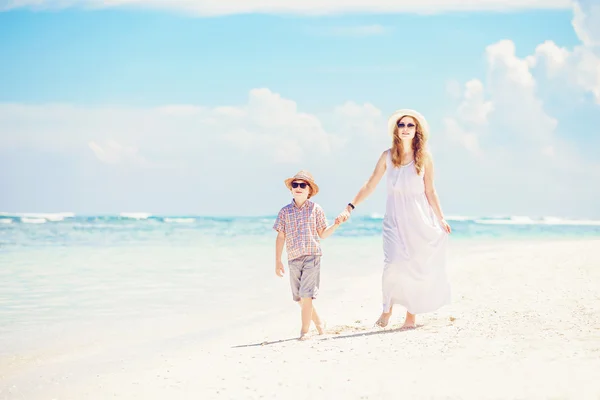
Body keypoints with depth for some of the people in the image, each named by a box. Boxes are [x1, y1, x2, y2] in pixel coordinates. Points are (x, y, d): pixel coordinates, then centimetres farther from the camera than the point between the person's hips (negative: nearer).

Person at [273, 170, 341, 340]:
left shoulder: (316, 209, 2)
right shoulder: (285, 211, 5)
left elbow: (322, 234, 8)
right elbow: (280, 237, 7)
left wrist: (335, 225, -10)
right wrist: (278, 261, 4)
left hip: (312, 257, -3)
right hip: (293, 259, 3)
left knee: (306, 295, -12)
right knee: (299, 298, 9)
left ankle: (305, 331, -4)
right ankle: (318, 323, 30)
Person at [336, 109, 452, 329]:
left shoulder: (424, 157, 0)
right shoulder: (388, 156, 1)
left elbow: (430, 191, 4)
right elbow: (370, 185, 3)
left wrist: (441, 219, 3)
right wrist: (350, 207, -4)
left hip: (419, 218, 0)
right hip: (394, 218, 0)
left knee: (416, 267, 1)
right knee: (393, 264, -14)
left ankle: (411, 315, 12)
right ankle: (387, 308, 7)